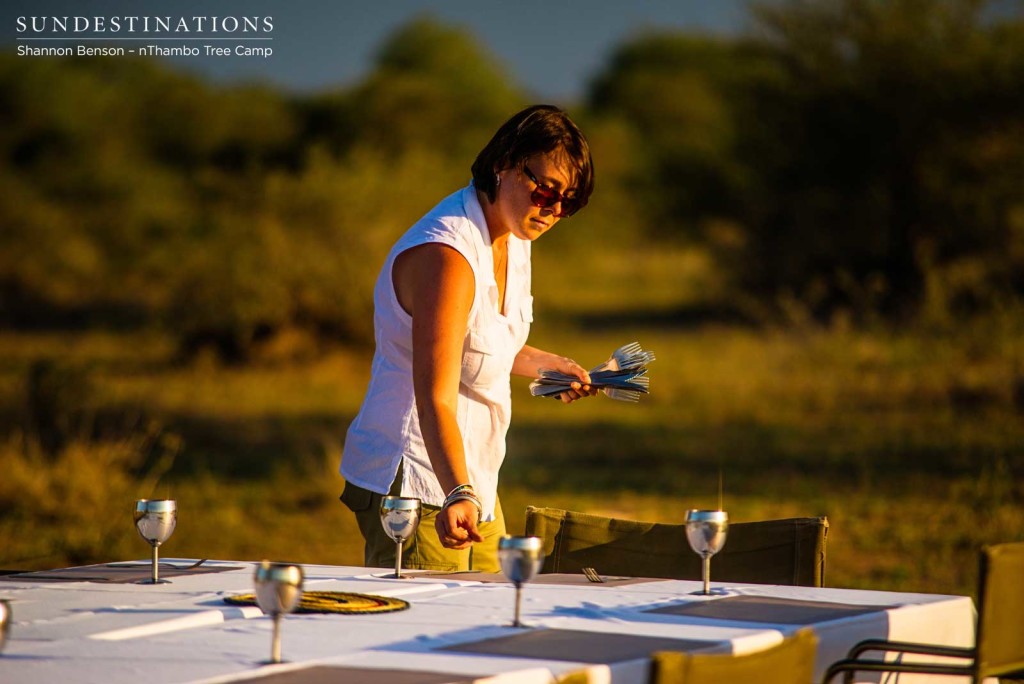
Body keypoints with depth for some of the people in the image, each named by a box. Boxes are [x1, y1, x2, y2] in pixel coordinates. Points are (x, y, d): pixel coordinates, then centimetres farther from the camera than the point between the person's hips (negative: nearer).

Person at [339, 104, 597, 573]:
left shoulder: (513, 240, 7)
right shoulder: (446, 256, -23)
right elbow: (435, 399, -33)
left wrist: (544, 365, 15)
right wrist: (458, 494, -45)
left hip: (472, 487, 10)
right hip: (418, 489, -9)